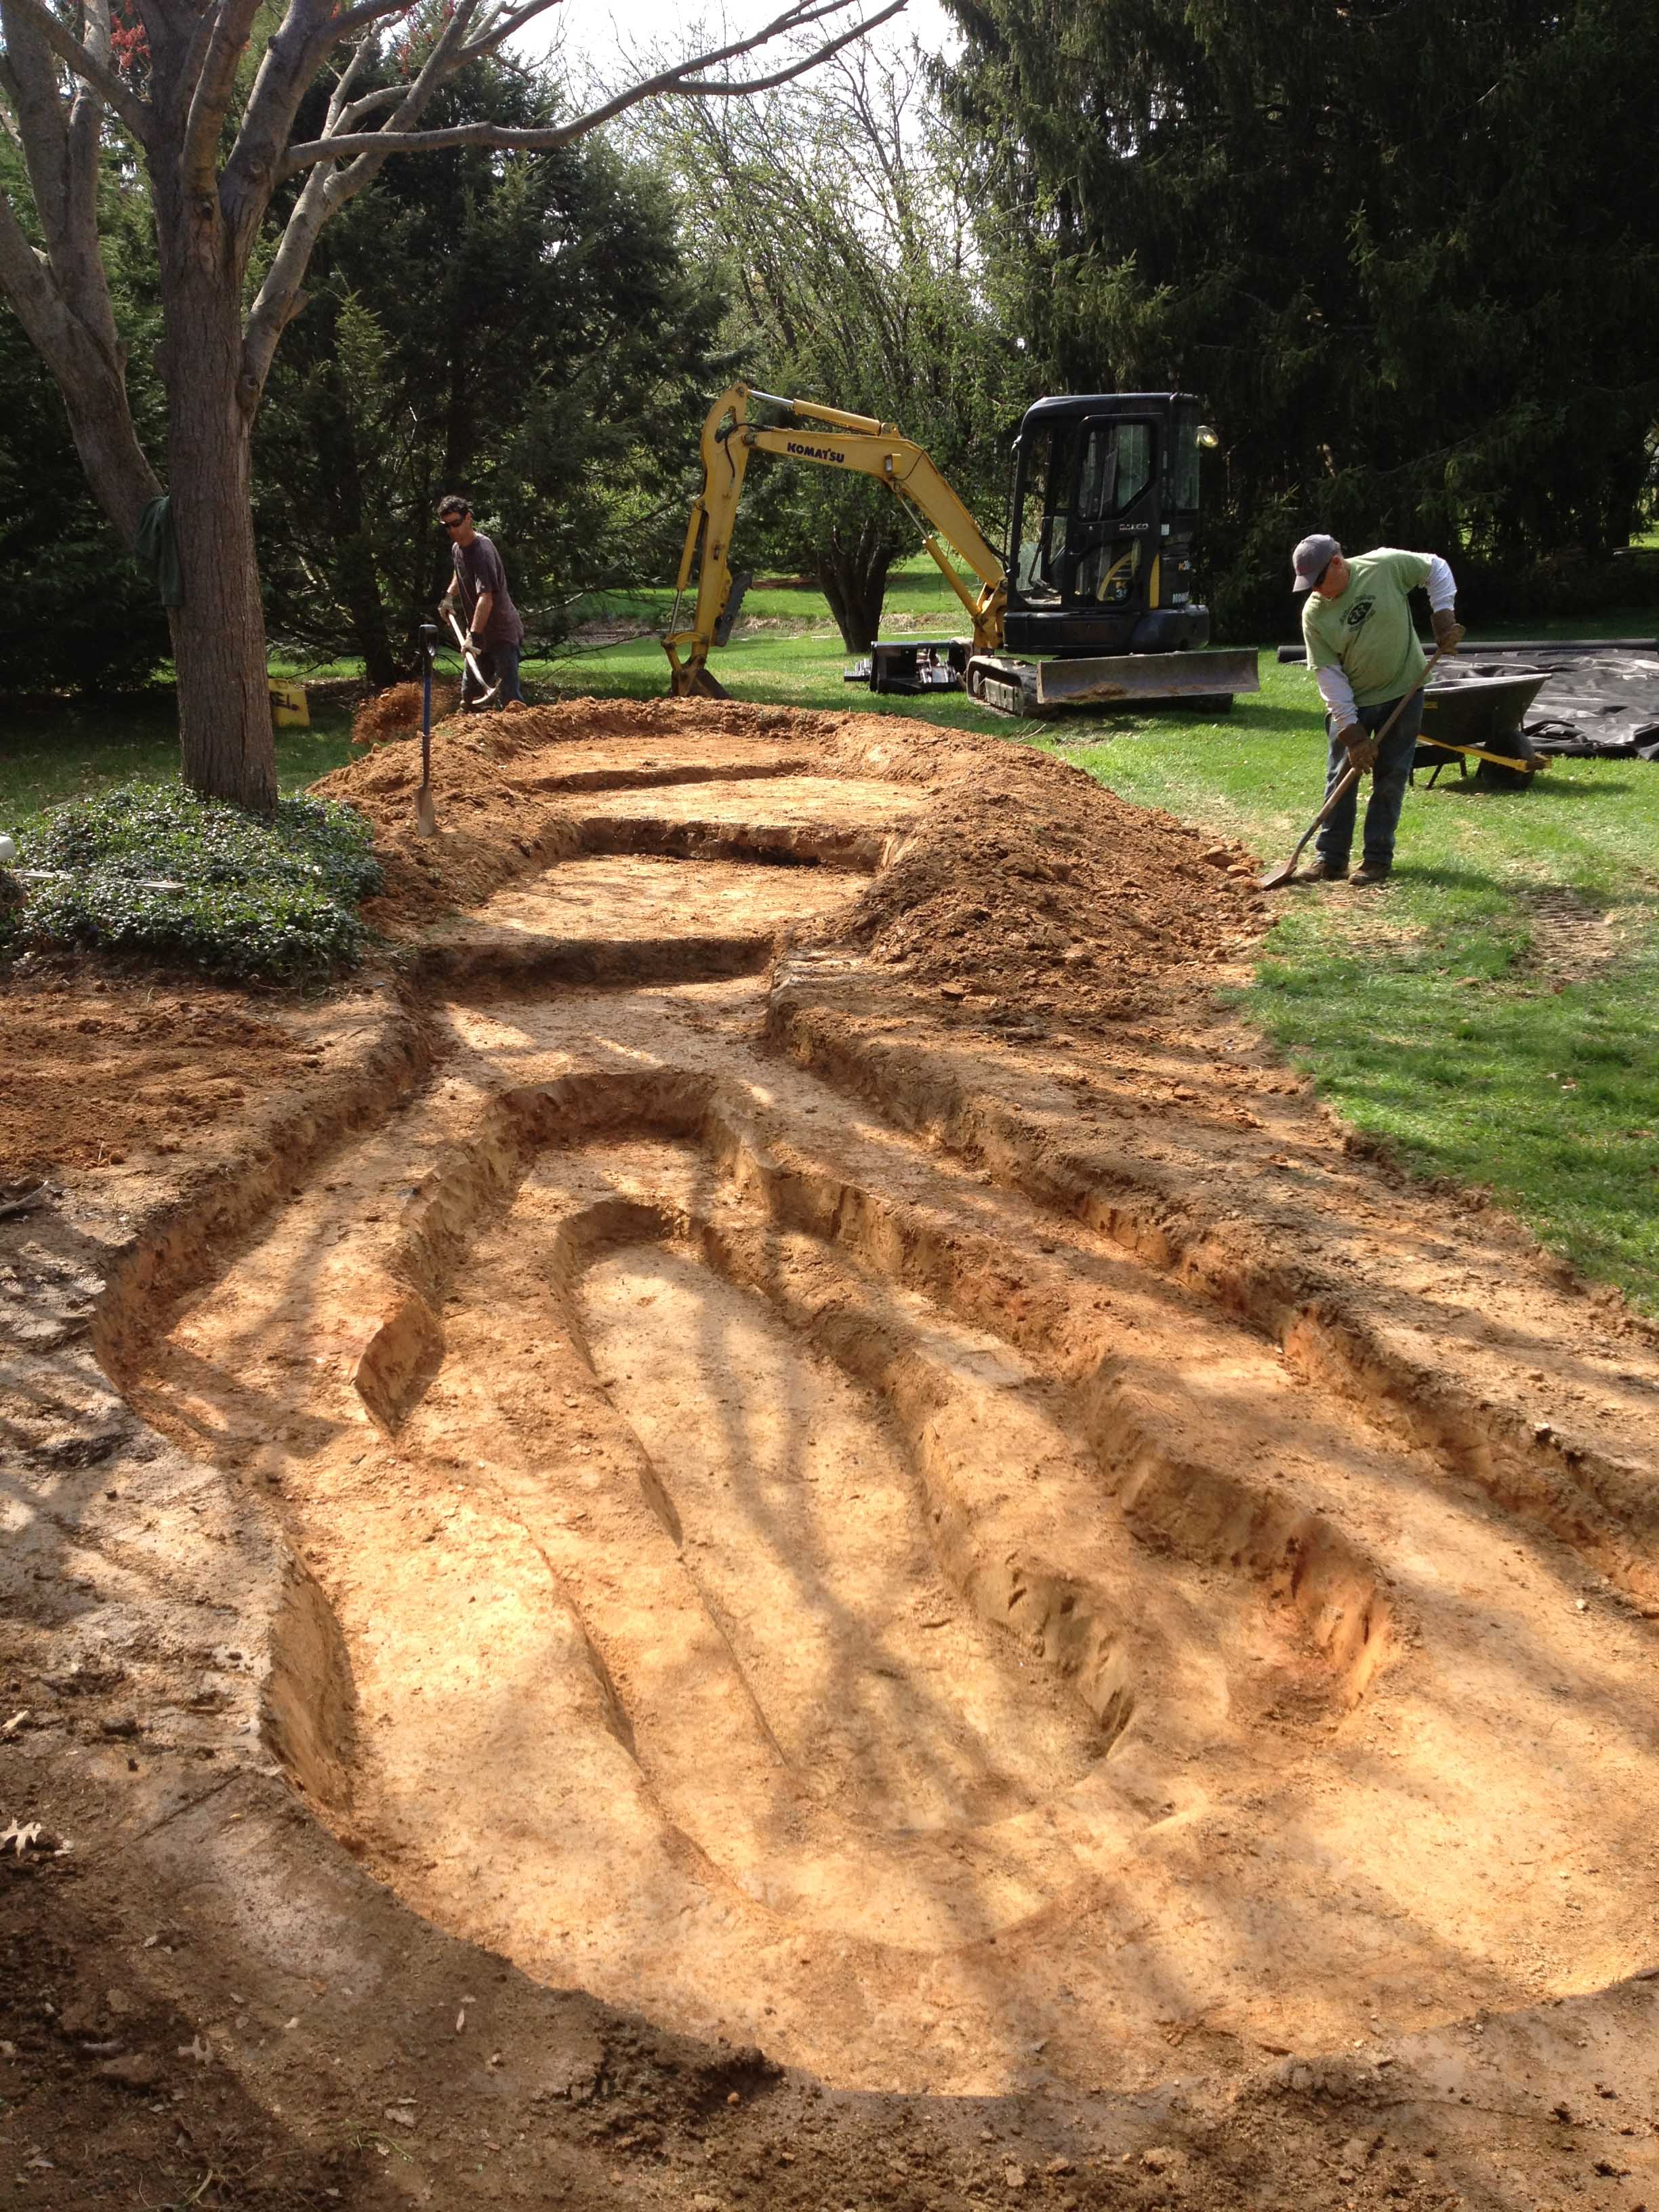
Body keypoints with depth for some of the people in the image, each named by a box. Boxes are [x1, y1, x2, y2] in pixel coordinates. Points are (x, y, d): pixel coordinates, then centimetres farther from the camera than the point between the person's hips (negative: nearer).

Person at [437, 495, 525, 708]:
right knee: (469, 691, 17)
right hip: (479, 632, 9)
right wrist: (449, 596, 14)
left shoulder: (482, 551, -24)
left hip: (502, 633, -9)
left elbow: (486, 598, -36)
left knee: (509, 697, -19)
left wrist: (474, 635, -44)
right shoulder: (457, 548, 6)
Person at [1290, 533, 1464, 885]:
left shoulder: (1385, 566, -16)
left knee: (1391, 778, 1)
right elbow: (1329, 672, -13)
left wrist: (1444, 618, -8)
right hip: (1351, 700, 1)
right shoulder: (1313, 614, -14)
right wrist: (1352, 731, -16)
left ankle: (1378, 858, 7)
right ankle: (1331, 857, 9)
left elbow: (1435, 568, 2)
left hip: (1403, 692, -1)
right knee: (1341, 777, 1)